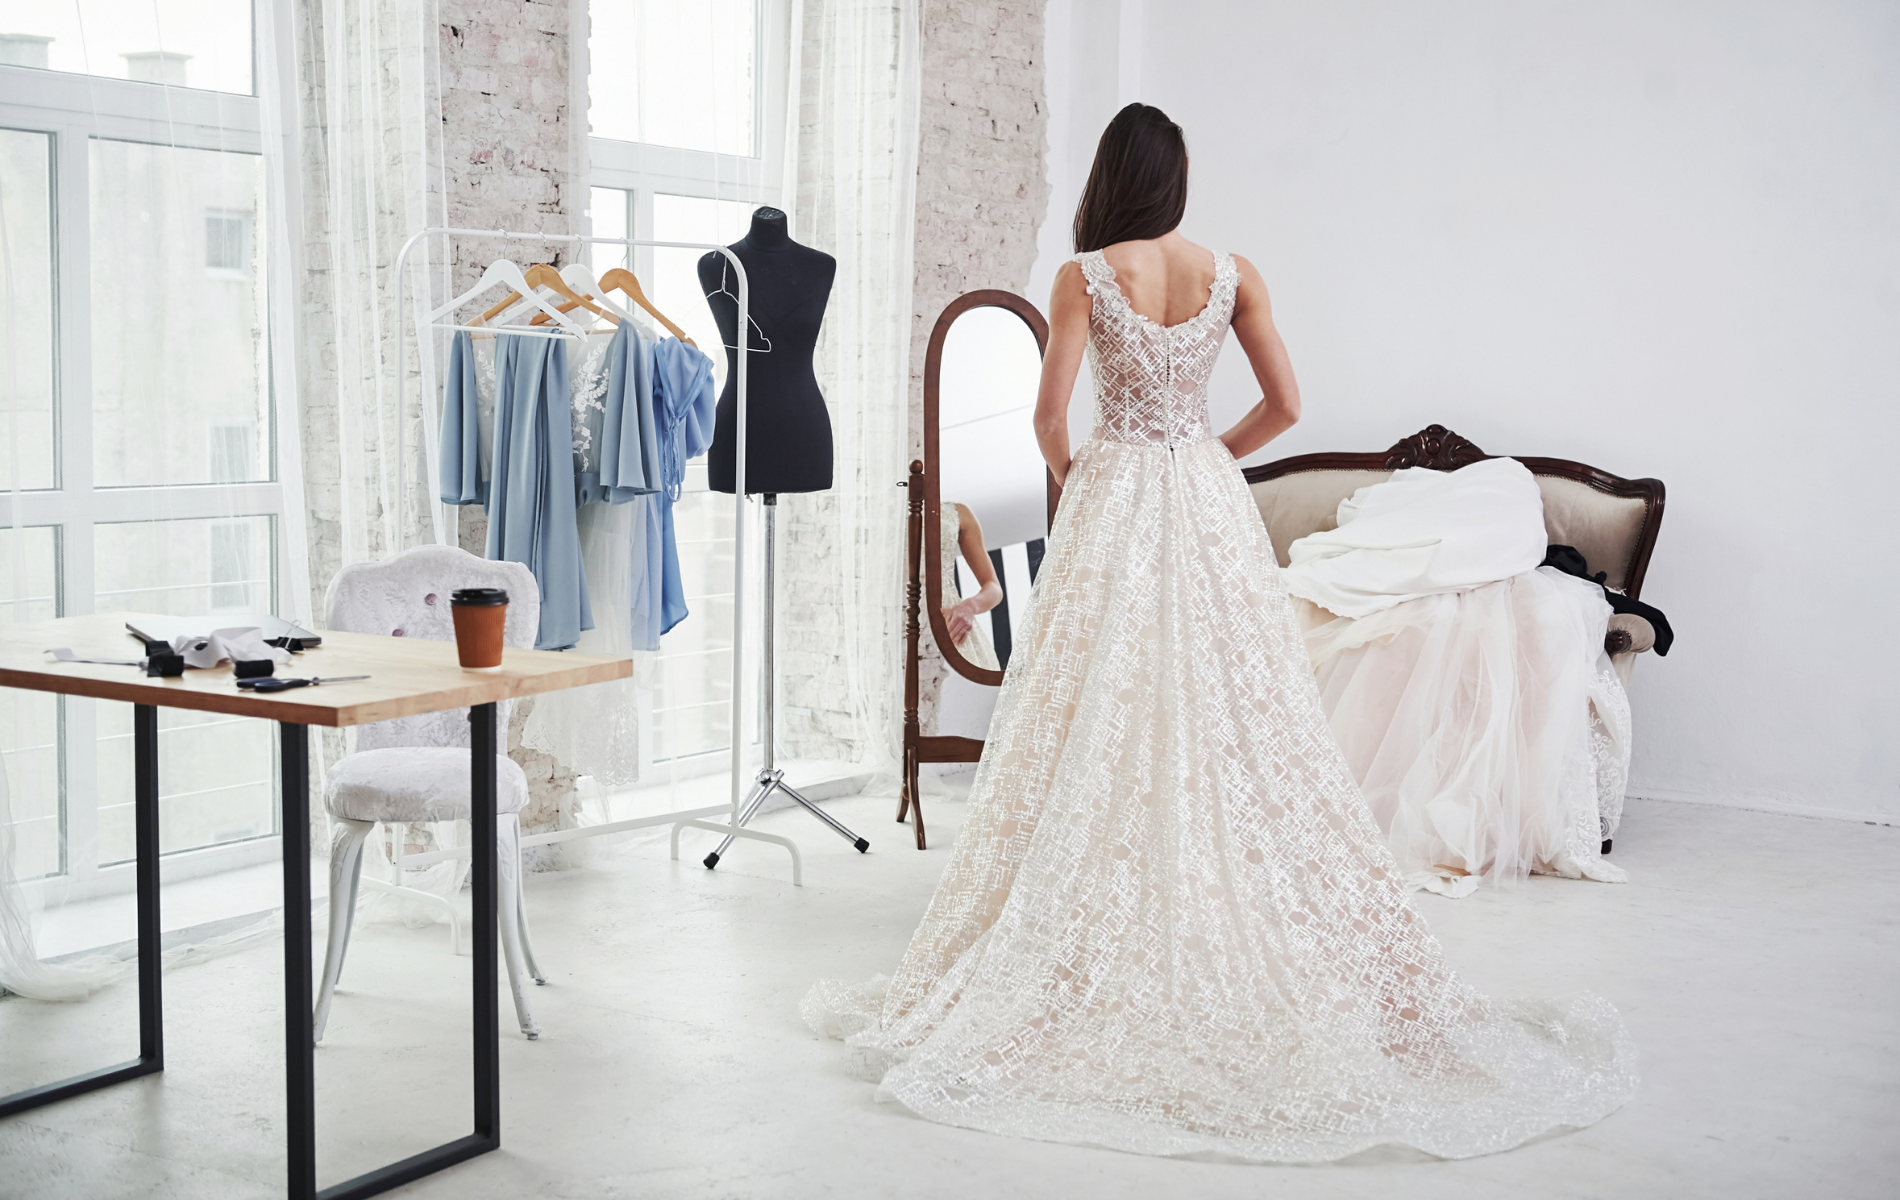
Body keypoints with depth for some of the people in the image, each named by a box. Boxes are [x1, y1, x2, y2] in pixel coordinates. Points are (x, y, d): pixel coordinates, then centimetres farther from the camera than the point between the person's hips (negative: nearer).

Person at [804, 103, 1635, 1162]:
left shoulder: (1085, 277, -7)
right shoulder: (1233, 274, 2)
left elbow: (1052, 415, -10)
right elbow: (1285, 406, 3)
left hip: (1111, 503, -3)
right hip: (1212, 511, 3)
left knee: (1106, 727, 2)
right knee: (1233, 719, 8)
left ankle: (1102, 956, 7)